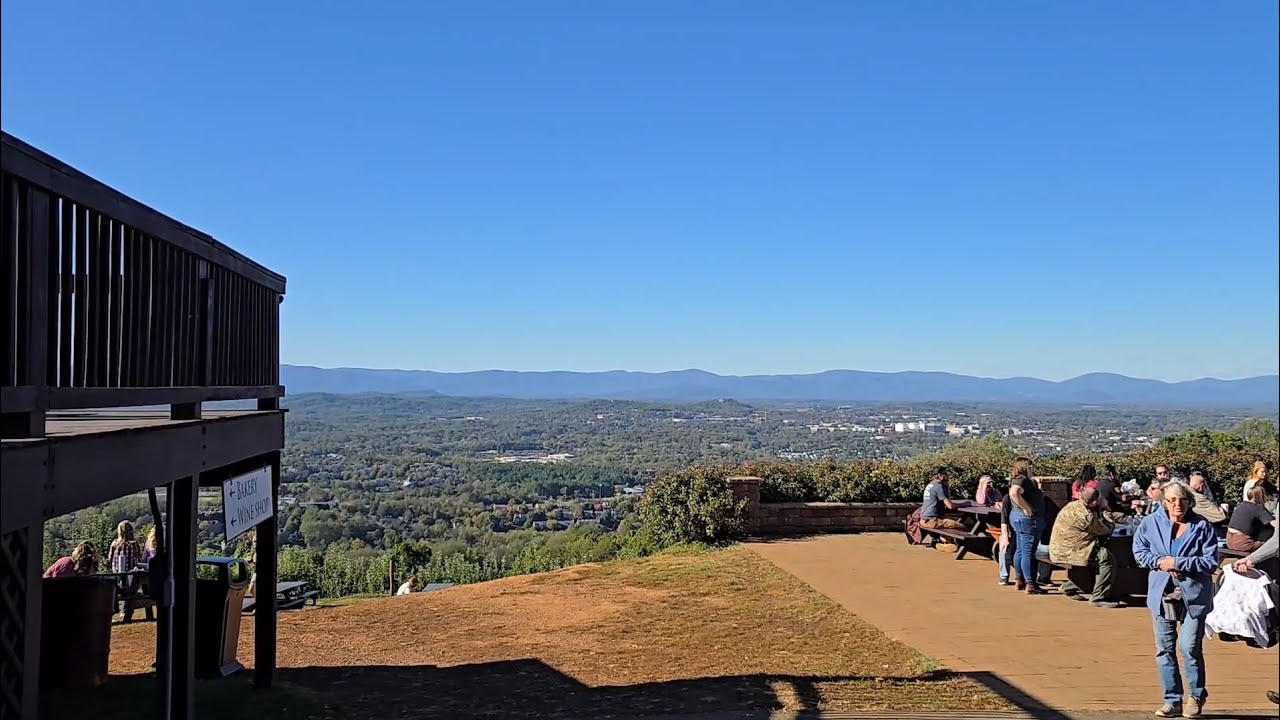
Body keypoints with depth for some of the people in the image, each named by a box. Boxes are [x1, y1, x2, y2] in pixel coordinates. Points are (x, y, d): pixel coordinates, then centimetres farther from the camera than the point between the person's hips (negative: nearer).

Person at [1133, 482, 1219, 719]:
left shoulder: (1203, 526, -6)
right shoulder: (1151, 523, 1)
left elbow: (1211, 562, -10)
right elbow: (1139, 550, 9)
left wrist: (1178, 563, -16)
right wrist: (1159, 562, -9)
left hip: (1193, 595, -3)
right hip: (1162, 595, 3)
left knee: (1190, 648, -5)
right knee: (1164, 649, 7)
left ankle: (1196, 696, 20)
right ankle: (1172, 701, 18)